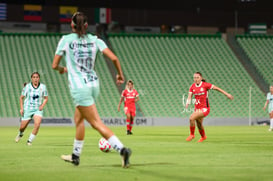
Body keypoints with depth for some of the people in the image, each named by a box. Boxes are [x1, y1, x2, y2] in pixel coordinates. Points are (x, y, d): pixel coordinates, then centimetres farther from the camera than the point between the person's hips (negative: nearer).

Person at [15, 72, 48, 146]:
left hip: (38, 110, 0)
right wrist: (21, 108, -5)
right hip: (28, 109, 0)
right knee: (22, 127, 7)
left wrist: (42, 105, -9)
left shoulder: (43, 87, -4)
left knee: (37, 124, -23)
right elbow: (21, 97, 4)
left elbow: (46, 98, 8)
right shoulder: (27, 87, -7)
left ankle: (30, 140, -5)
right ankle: (20, 134, 45)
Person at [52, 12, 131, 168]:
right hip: (94, 84, 6)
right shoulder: (94, 40, 5)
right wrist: (120, 74, 12)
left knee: (97, 123, -6)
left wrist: (62, 69, 25)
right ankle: (75, 156, 31)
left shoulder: (66, 40, -2)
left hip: (79, 87, -6)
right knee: (78, 119, 23)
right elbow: (114, 58, -4)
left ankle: (122, 149, -21)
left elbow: (54, 65, 2)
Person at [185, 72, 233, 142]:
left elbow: (216, 88, -6)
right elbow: (189, 97, -5)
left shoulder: (205, 85, -13)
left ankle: (192, 134, -4)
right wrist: (187, 103, -27)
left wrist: (227, 94, -4)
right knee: (199, 125, 20)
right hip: (197, 109, 6)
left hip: (204, 109, -6)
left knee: (191, 118, -25)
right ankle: (203, 136, 51)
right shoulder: (192, 86, 1)